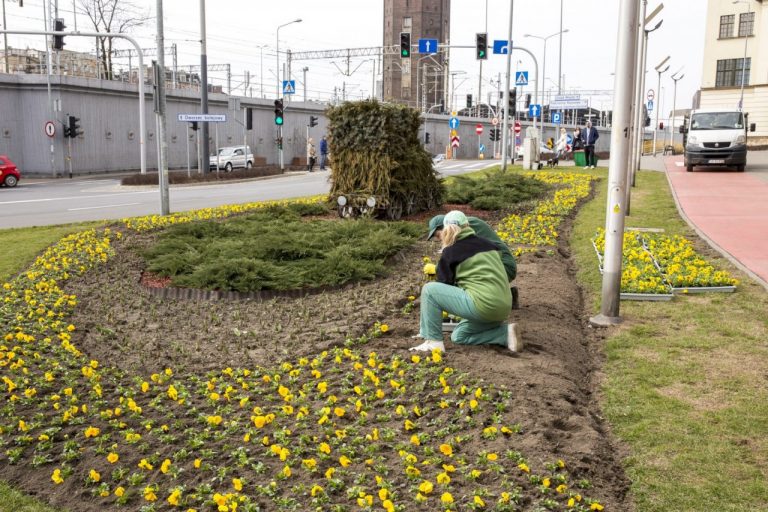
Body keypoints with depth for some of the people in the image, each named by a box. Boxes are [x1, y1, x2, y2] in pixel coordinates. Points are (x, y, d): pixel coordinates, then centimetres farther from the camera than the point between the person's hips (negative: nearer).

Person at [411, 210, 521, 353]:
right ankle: (506, 333, 9)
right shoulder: (487, 244, 17)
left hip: (483, 305, -7)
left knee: (428, 290, -2)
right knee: (458, 336, 25)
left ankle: (434, 342, -4)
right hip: (503, 308, 8)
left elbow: (443, 284, 6)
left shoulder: (450, 252, 0)